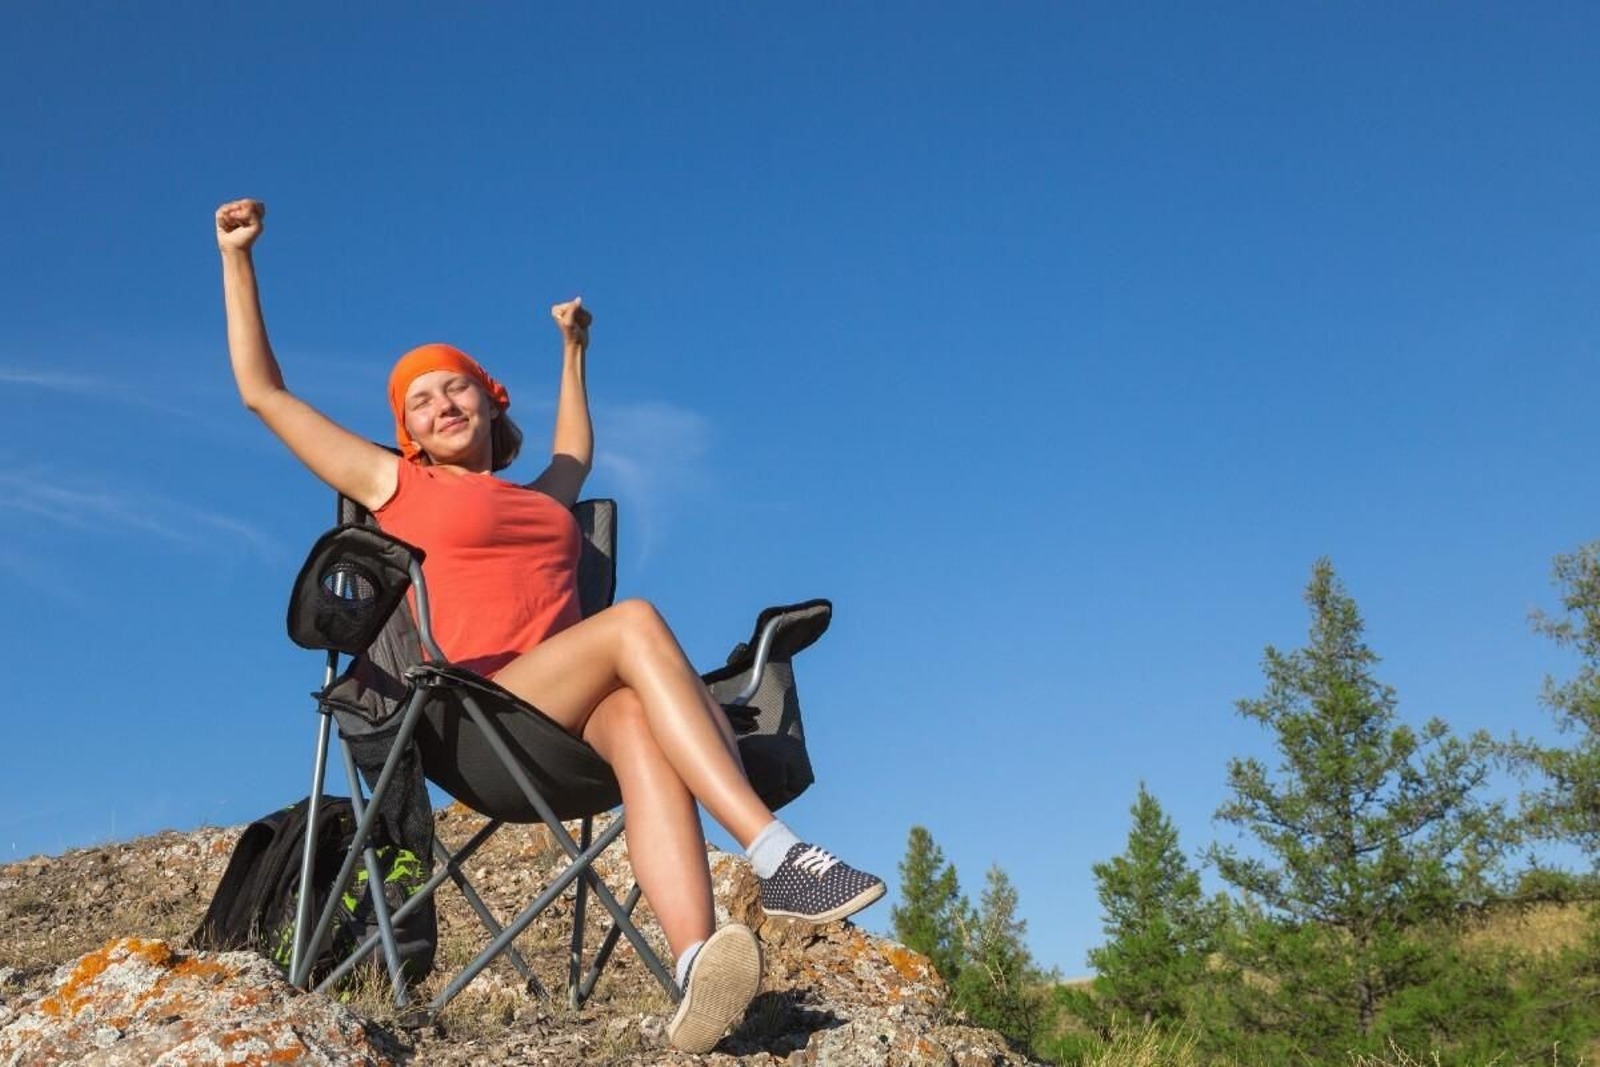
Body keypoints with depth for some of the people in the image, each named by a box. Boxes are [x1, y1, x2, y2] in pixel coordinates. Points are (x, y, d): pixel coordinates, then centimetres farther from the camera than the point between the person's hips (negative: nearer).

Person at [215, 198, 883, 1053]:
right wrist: (236, 257, 23)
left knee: (640, 723, -34)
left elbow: (577, 452, 55)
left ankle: (697, 975, -58)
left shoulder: (538, 499, 32)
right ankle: (779, 857, -43)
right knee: (633, 621, -31)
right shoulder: (397, 488, 19)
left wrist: (573, 350, 58)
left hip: (578, 721, 4)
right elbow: (262, 392, 21)